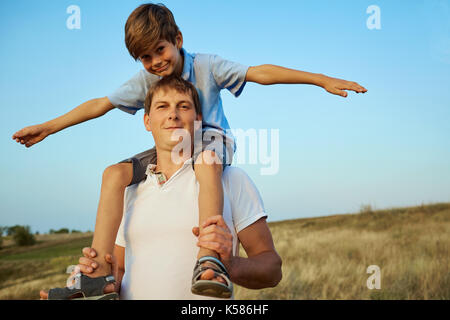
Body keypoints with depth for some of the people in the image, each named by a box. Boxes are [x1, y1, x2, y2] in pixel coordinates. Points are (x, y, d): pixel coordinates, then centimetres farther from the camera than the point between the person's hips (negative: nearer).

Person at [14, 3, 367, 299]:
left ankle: (208, 259, -52)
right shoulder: (144, 81, 2)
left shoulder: (206, 66, -9)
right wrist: (47, 127, 8)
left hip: (210, 139, -4)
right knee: (114, 174, -22)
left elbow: (260, 73, -14)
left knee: (207, 163, -43)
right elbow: (100, 105, 7)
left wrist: (323, 80, -19)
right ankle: (99, 272, -27)